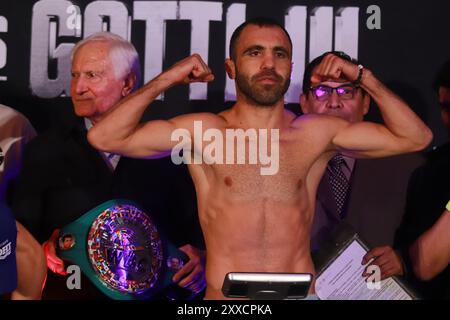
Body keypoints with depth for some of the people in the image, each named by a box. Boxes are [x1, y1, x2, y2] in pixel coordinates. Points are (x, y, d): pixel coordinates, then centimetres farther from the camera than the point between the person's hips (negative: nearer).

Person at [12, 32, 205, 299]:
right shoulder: (46, 150, 7)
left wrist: (200, 258, -12)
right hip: (68, 292, 1)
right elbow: (22, 235, 4)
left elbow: (197, 225, 7)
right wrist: (46, 252, -15)